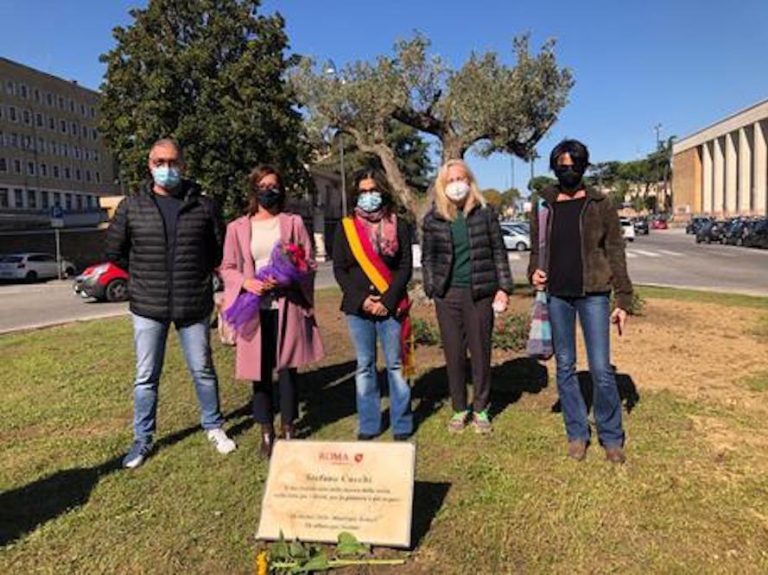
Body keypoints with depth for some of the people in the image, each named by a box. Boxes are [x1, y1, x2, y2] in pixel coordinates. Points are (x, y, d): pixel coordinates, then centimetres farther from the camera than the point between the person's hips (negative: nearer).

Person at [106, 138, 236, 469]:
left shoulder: (203, 205, -1)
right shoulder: (131, 207, 0)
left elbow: (220, 248, 8)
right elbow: (115, 252, 9)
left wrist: (197, 274, 4)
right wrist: (146, 276, 7)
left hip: (194, 305, 0)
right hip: (148, 307, 1)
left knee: (203, 370, 11)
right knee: (146, 377, 9)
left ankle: (214, 427, 29)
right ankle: (143, 439, 25)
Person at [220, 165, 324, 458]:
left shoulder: (293, 223, 5)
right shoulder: (237, 227, 7)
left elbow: (308, 264, 4)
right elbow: (227, 268, 8)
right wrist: (246, 282, -12)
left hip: (287, 307, -1)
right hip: (254, 309, 1)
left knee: (287, 370, 4)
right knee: (260, 372, 6)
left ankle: (289, 431, 20)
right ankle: (267, 434, 20)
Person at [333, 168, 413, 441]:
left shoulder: (398, 225, 3)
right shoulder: (346, 227, 6)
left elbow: (405, 268, -1)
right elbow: (339, 269, 3)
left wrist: (387, 301, -12)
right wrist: (361, 299, -10)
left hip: (391, 305, -1)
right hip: (357, 307, 2)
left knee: (395, 365, 3)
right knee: (364, 367, 9)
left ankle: (402, 425, 15)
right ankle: (368, 426, 19)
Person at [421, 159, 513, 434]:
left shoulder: (484, 213, 2)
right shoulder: (433, 218, 4)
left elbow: (498, 251, 4)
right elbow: (427, 257, 9)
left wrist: (504, 287, -2)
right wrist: (432, 289, 0)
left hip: (480, 292, -1)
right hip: (448, 294, 1)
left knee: (481, 352, 6)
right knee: (454, 353, 7)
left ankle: (481, 409, 21)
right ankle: (459, 409, 21)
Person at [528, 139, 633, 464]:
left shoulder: (601, 205, 1)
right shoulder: (543, 206, 8)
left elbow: (616, 254, 1)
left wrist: (623, 300, -2)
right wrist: (534, 272, -6)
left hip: (593, 294, -2)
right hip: (557, 295, 3)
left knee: (601, 369, -2)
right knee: (565, 368, 9)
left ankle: (611, 437, 17)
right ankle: (577, 434, 23)